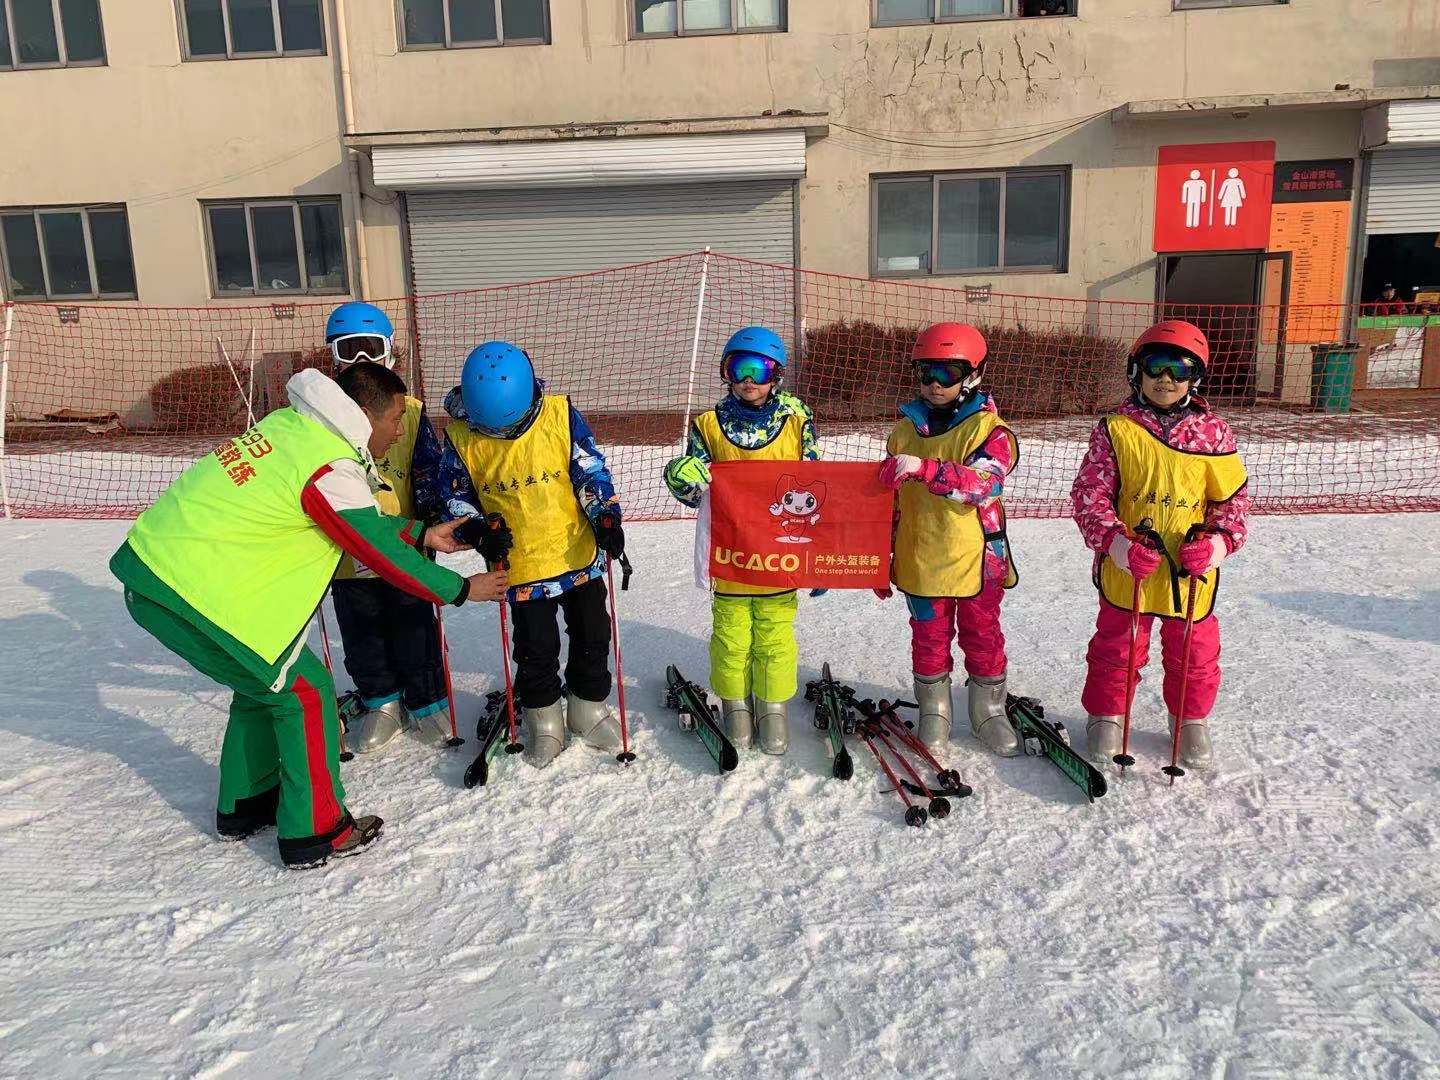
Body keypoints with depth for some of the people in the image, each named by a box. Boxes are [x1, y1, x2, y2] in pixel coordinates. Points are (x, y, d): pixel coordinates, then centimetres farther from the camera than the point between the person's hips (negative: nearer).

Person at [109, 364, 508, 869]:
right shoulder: (330, 470, -18)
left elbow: (363, 520, 19)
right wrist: (461, 589, 3)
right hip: (193, 595, -9)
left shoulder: (293, 425, 8)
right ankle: (314, 831, 13)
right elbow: (384, 554, -9)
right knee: (304, 691, 3)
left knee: (267, 680, 23)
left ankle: (244, 804, 37)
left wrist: (422, 534, 21)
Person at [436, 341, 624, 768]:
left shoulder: (560, 414, -12)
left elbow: (591, 470, -4)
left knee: (592, 637, 13)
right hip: (521, 566, 0)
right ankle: (544, 721, 30)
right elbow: (456, 497, 2)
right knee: (536, 650, 8)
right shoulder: (460, 437, -10)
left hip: (580, 554, 1)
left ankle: (589, 709, 34)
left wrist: (607, 517, -15)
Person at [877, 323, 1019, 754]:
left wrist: (923, 469, -40)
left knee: (983, 639, 12)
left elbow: (983, 482, -27)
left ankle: (989, 711, 29)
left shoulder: (990, 429, -8)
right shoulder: (905, 430, 4)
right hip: (920, 561, 3)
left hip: (977, 559, -3)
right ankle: (933, 712, 29)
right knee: (929, 640, 14)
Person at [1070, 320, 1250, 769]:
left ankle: (1191, 719, 40)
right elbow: (1089, 493, -8)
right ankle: (1106, 715, 33)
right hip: (1127, 570, -2)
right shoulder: (1115, 430, -7)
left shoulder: (1212, 432, -1)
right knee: (1116, 648, 12)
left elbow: (1233, 496, 3)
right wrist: (1117, 541, -22)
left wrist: (1218, 541, -14)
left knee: (1194, 652, 17)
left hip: (1192, 569, 2)